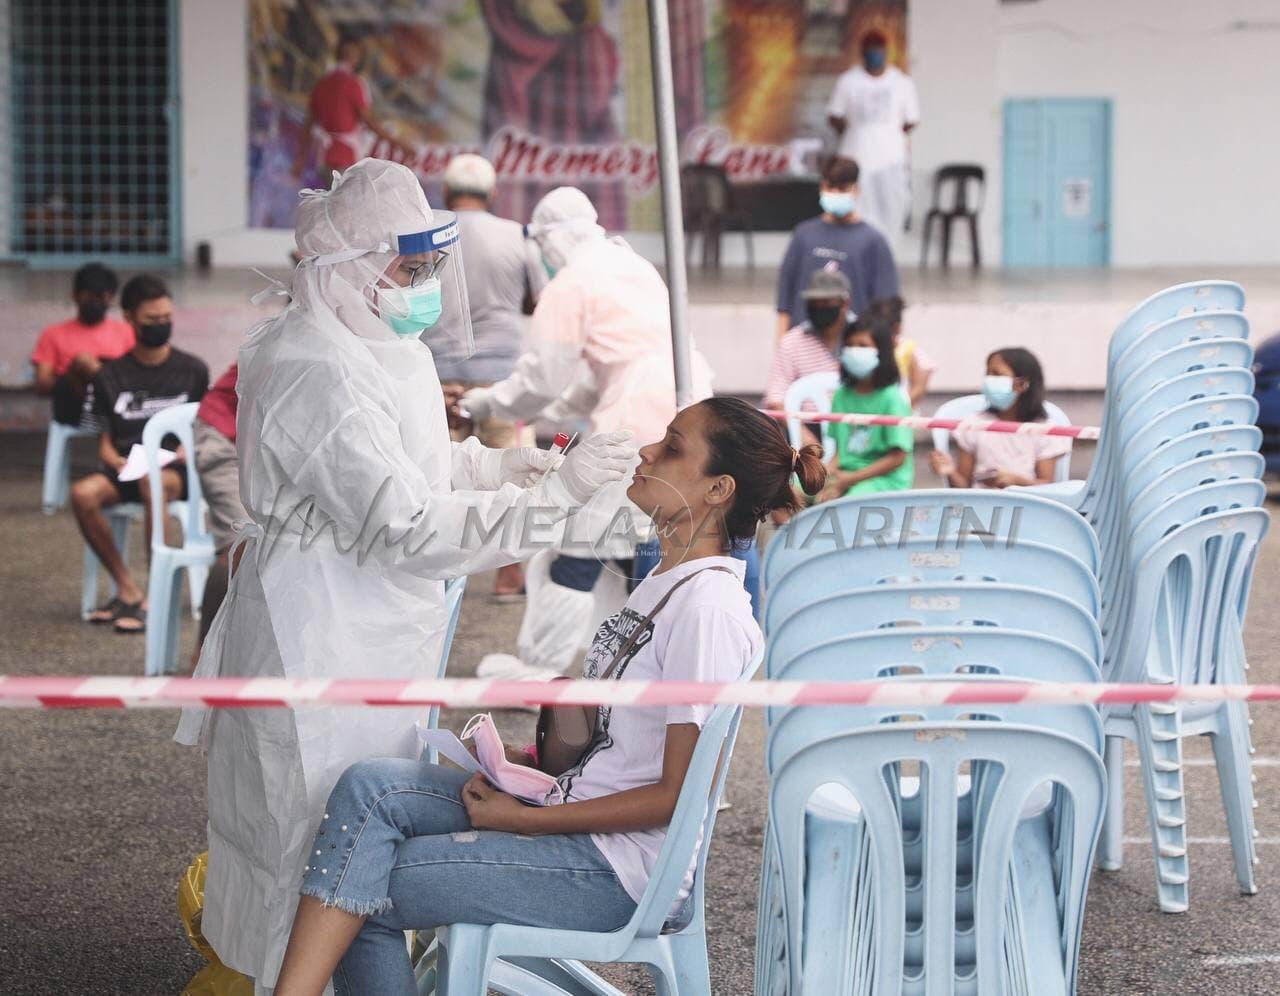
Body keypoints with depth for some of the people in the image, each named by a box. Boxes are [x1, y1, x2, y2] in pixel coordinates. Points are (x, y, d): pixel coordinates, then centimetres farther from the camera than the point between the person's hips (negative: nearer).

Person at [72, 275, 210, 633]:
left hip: (176, 469, -2)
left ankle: (156, 597, -33)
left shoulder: (193, 371, 7)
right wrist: (118, 462, -11)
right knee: (83, 493, -30)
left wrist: (175, 455, -12)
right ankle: (127, 588, -17)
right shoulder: (111, 377, 10)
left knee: (154, 483, -39)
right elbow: (105, 445, 12)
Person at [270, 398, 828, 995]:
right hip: (582, 815, 9)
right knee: (371, 787, -8)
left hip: (620, 873, -9)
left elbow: (677, 795, -18)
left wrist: (524, 817, -14)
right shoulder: (665, 581, 12)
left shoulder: (708, 606, -17)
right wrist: (536, 762, 4)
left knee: (358, 894, -11)